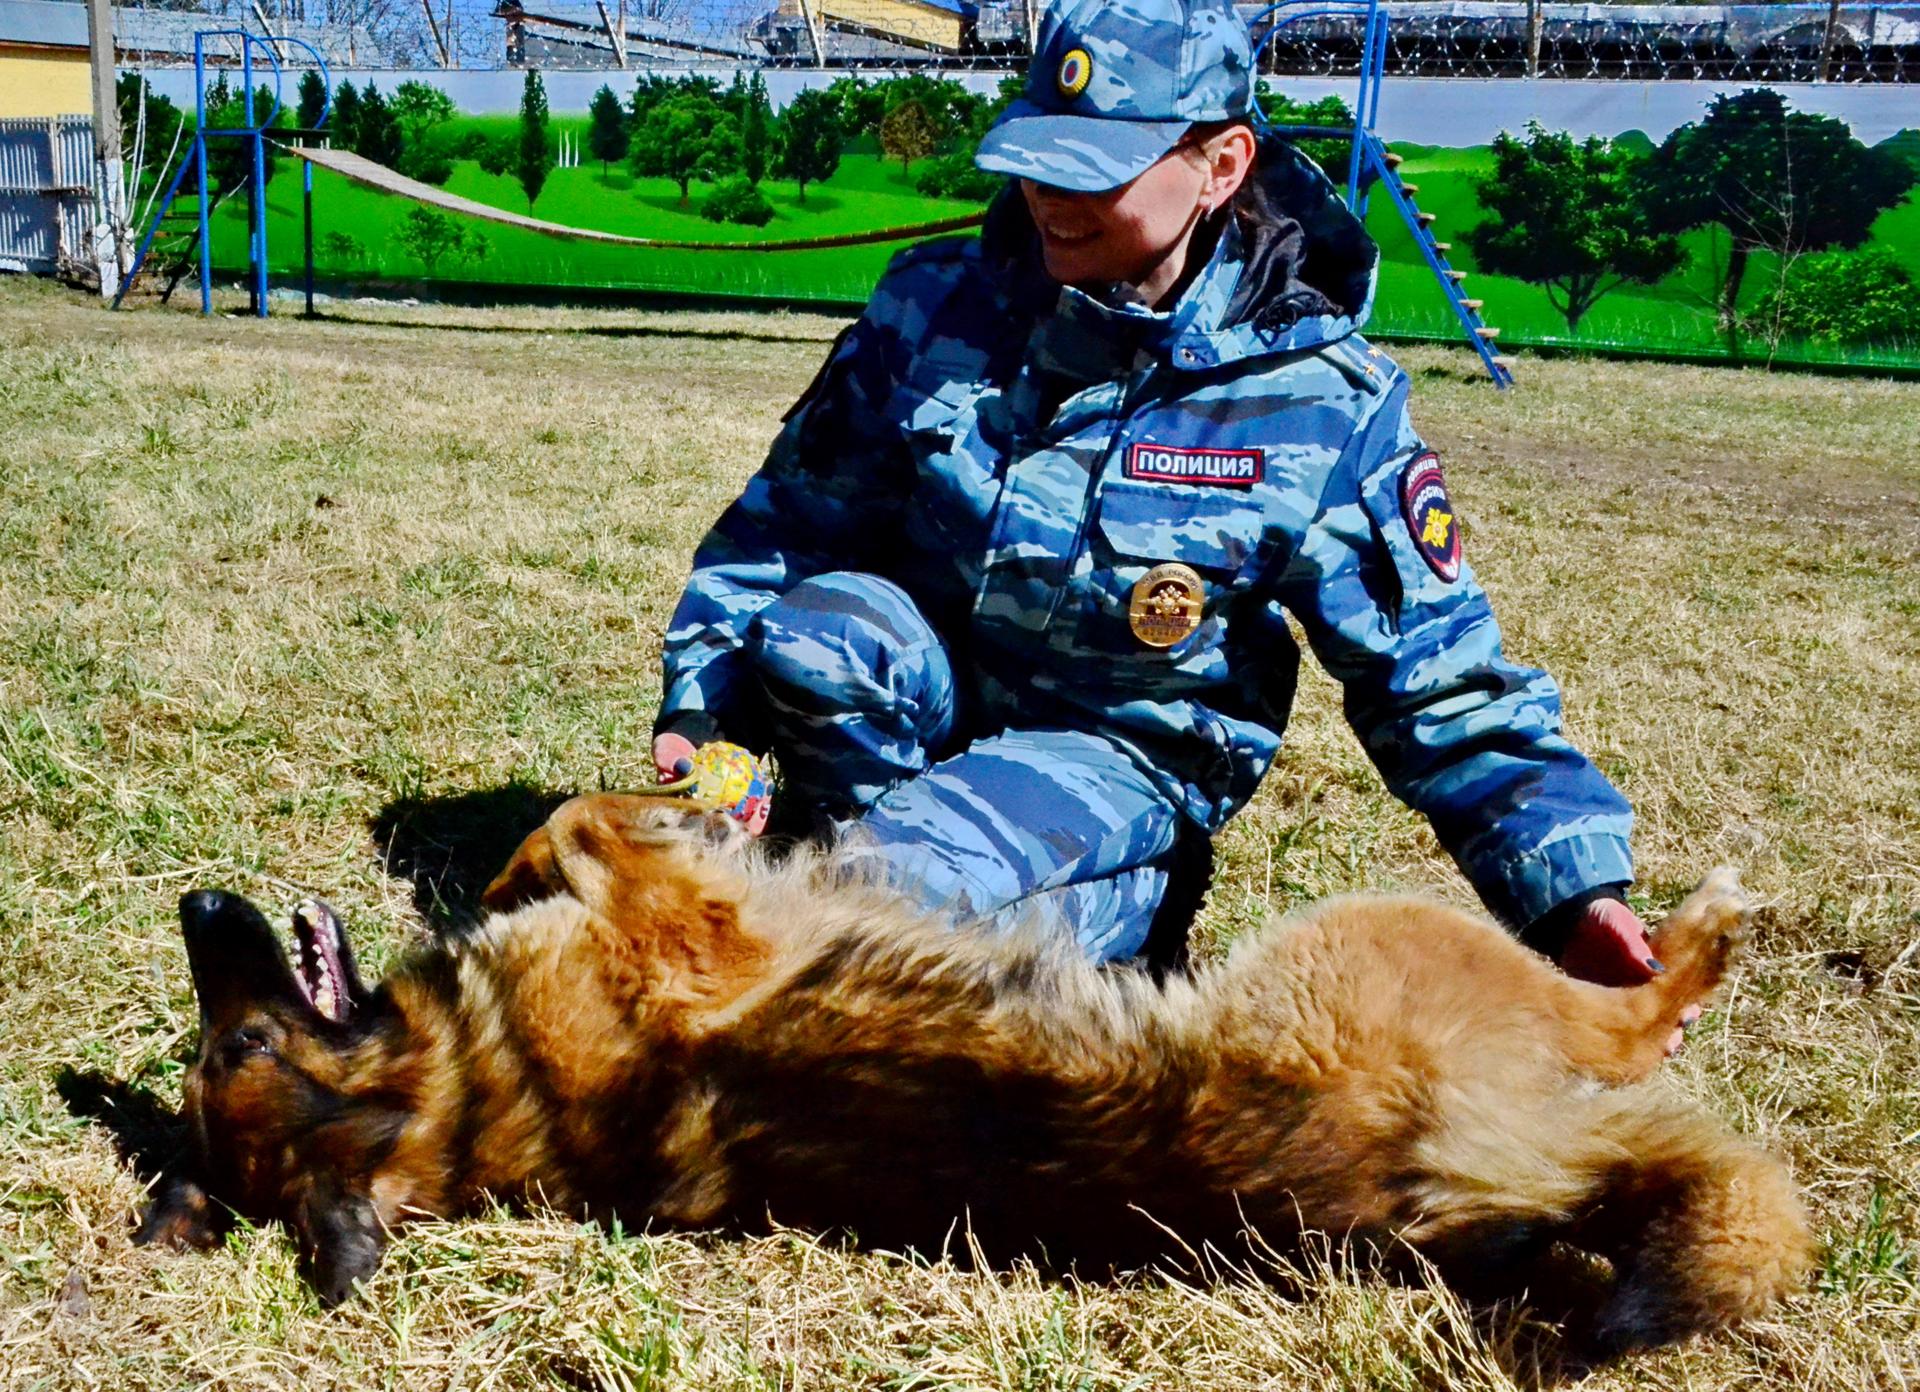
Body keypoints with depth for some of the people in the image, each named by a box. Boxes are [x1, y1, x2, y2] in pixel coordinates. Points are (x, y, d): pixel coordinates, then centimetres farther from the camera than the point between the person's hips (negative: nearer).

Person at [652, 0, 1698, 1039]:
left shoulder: (1320, 403, -13)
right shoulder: (939, 302, -6)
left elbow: (1441, 685, -9)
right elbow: (795, 514, 1)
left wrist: (1575, 898, -18)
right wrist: (700, 702, -12)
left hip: (1127, 749, -3)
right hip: (926, 689, 4)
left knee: (892, 885, -33)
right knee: (809, 629, -31)